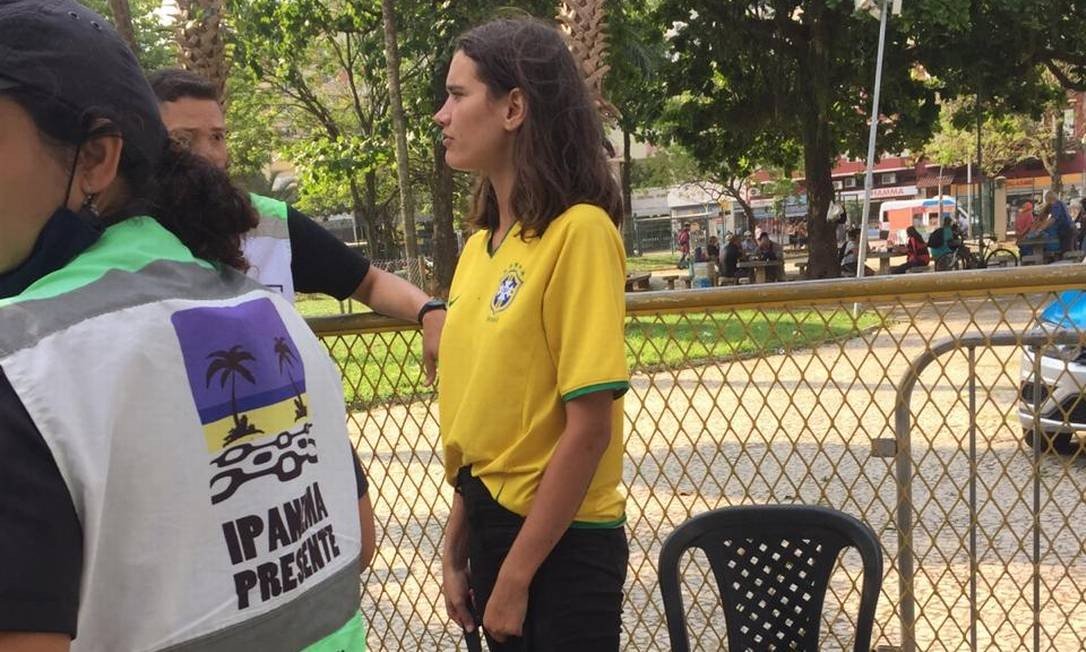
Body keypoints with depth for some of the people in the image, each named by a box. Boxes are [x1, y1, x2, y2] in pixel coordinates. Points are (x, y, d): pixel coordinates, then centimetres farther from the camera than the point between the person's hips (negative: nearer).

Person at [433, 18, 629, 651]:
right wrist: (457, 550, 9)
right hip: (493, 524, 7)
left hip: (560, 545, -7)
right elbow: (478, 415, 10)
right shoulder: (480, 246, 5)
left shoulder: (578, 232, -17)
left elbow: (589, 428, -19)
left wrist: (515, 577, -14)